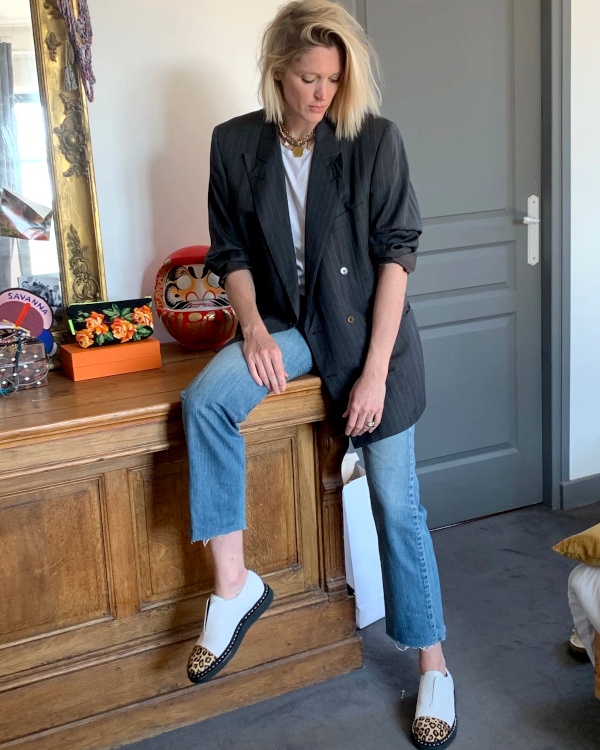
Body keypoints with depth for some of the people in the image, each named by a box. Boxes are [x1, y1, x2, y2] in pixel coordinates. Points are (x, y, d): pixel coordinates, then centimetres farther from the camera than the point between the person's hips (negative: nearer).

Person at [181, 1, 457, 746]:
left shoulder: (375, 140, -9)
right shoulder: (235, 144, -1)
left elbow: (395, 255, -10)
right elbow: (231, 251, 5)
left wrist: (375, 369, -16)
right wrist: (253, 325, -13)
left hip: (367, 327, -2)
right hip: (286, 323, 3)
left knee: (396, 499, -2)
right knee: (205, 399, -27)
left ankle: (433, 668, 14)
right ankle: (232, 586, -14)